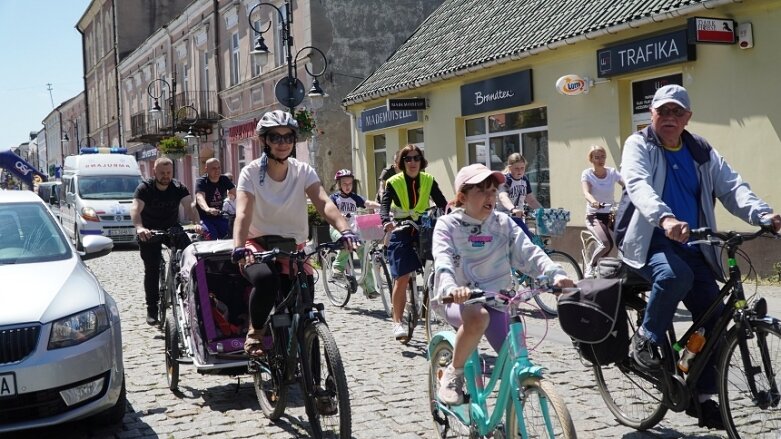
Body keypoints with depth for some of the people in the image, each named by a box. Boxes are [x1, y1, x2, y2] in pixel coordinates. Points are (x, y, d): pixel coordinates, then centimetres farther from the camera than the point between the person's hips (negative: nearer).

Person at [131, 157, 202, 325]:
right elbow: (135, 209, -32)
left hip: (172, 228, 2)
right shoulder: (144, 188, -16)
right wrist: (139, 228, -53)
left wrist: (196, 223, -46)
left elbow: (188, 205, -24)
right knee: (152, 269, -6)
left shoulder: (178, 188, -10)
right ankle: (152, 309, 5)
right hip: (149, 232, -2)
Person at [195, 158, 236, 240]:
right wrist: (208, 209, -54)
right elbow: (200, 197, -31)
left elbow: (236, 194, -7)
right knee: (211, 235, -31)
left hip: (220, 217, 5)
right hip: (205, 218, -4)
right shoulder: (201, 182, -12)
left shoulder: (224, 180, 4)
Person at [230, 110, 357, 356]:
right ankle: (254, 332, -8)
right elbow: (243, 213, -24)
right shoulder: (251, 172, -10)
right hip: (259, 245, -2)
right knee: (266, 279, -35)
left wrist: (345, 230, -40)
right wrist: (238, 247, -44)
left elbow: (324, 204, -20)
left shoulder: (303, 172, -4)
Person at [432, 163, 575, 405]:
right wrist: (451, 287, -46)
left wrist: (555, 273, -28)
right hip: (460, 302, -4)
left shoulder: (503, 223, 4)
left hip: (497, 301, 4)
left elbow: (529, 252, -8)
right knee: (477, 317, -39)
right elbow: (443, 261, -23)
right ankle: (453, 374, -14)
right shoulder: (448, 225, -6)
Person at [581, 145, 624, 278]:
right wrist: (594, 202, -45)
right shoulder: (587, 174, -6)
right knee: (607, 244, -26)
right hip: (594, 216, -3)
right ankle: (590, 265, 0)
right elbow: (586, 193, -23)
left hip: (611, 214, 4)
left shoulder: (612, 172, 2)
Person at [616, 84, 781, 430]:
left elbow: (731, 186, -3)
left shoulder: (702, 152, 11)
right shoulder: (639, 145, -2)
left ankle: (702, 397, 10)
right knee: (675, 275, -36)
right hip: (647, 240, -5)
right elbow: (638, 184, -22)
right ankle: (645, 340, -11)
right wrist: (665, 219, -43)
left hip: (691, 246, 5)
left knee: (714, 316, -5)